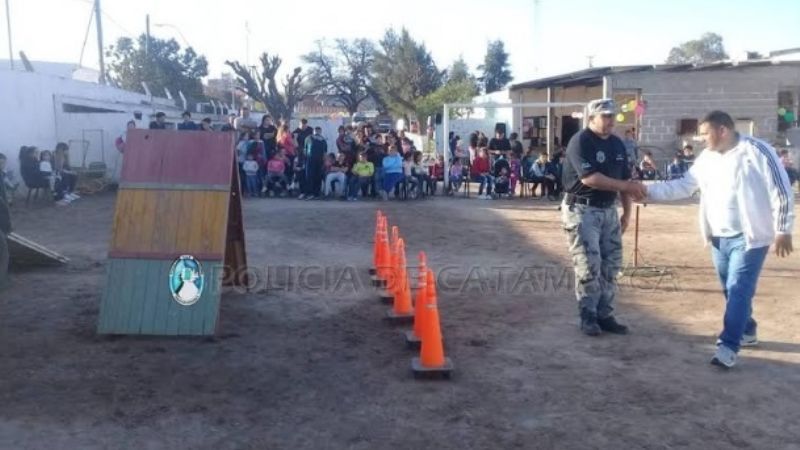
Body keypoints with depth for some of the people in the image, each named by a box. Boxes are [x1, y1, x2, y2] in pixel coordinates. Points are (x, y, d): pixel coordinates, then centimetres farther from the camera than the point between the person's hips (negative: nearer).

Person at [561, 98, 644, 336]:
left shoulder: (618, 144, 10)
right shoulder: (580, 142, -15)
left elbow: (624, 178, 16)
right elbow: (589, 178, -26)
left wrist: (627, 211, 10)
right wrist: (626, 186, -28)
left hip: (609, 210, 7)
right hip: (582, 210, -7)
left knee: (611, 264, 7)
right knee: (589, 266, -7)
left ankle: (605, 315, 17)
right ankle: (588, 316, 6)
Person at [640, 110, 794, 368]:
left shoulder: (757, 151, -13)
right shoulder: (707, 158, 7)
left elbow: (781, 193, -12)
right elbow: (684, 186, 10)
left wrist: (783, 231, -12)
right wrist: (650, 192, 0)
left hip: (749, 237, -7)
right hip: (719, 237, 7)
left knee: (739, 289, -8)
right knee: (732, 289, 17)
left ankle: (728, 346, -5)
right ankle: (747, 331, 35)